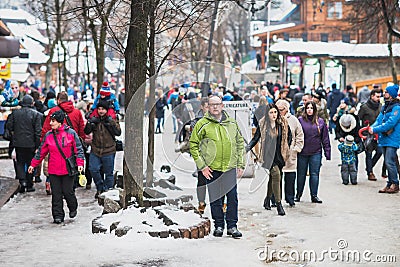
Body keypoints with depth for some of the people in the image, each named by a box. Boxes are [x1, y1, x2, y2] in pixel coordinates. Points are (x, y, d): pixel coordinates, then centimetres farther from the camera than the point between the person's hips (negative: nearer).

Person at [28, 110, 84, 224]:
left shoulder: (71, 133, -4)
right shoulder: (48, 135, 5)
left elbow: (78, 149, -3)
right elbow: (41, 152, 13)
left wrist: (80, 163, -14)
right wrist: (33, 164, 13)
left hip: (68, 170, -3)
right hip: (54, 170, 3)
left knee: (67, 191, 1)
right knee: (56, 194, 3)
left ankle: (73, 208, 29)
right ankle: (58, 215, 11)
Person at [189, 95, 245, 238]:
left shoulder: (232, 123, 10)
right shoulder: (202, 124, -1)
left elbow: (240, 143, 16)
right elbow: (193, 145, 0)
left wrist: (240, 165, 10)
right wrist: (202, 166, -6)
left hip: (230, 168, 2)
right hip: (212, 169, -2)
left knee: (233, 197, 1)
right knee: (215, 199, 5)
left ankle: (232, 226, 11)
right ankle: (219, 225, 17)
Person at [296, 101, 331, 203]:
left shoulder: (320, 122, 4)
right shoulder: (300, 120, -2)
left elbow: (325, 138, 6)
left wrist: (327, 152, 3)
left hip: (316, 153, 1)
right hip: (302, 153, -1)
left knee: (315, 174, 4)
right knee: (301, 174, 9)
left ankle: (314, 195, 12)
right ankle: (298, 194, 21)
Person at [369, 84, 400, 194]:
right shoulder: (385, 106, 15)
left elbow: (390, 123, -20)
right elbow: (379, 119, 15)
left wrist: (375, 130, -19)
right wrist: (372, 127, -6)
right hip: (384, 139, 9)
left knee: (390, 163, -10)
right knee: (387, 163, 12)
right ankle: (390, 184, 19)